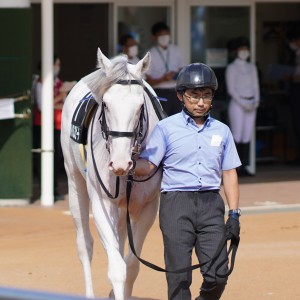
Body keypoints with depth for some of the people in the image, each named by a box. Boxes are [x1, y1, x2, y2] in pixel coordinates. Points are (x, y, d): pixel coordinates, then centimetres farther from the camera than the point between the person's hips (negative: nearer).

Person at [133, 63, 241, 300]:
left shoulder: (221, 131, 12)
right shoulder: (166, 128, 3)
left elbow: (229, 174, 14)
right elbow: (147, 166, -3)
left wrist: (234, 214, 7)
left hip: (211, 203, 3)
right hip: (176, 203, -2)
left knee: (218, 274, -3)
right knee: (179, 276, -3)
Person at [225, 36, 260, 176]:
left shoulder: (252, 67, 16)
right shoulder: (231, 68, -1)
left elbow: (255, 86, 15)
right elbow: (231, 89, -6)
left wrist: (256, 101, -2)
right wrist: (242, 103, -14)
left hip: (251, 104, 5)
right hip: (237, 103, -5)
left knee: (247, 137, 2)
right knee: (237, 137, -10)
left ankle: (243, 167, 3)